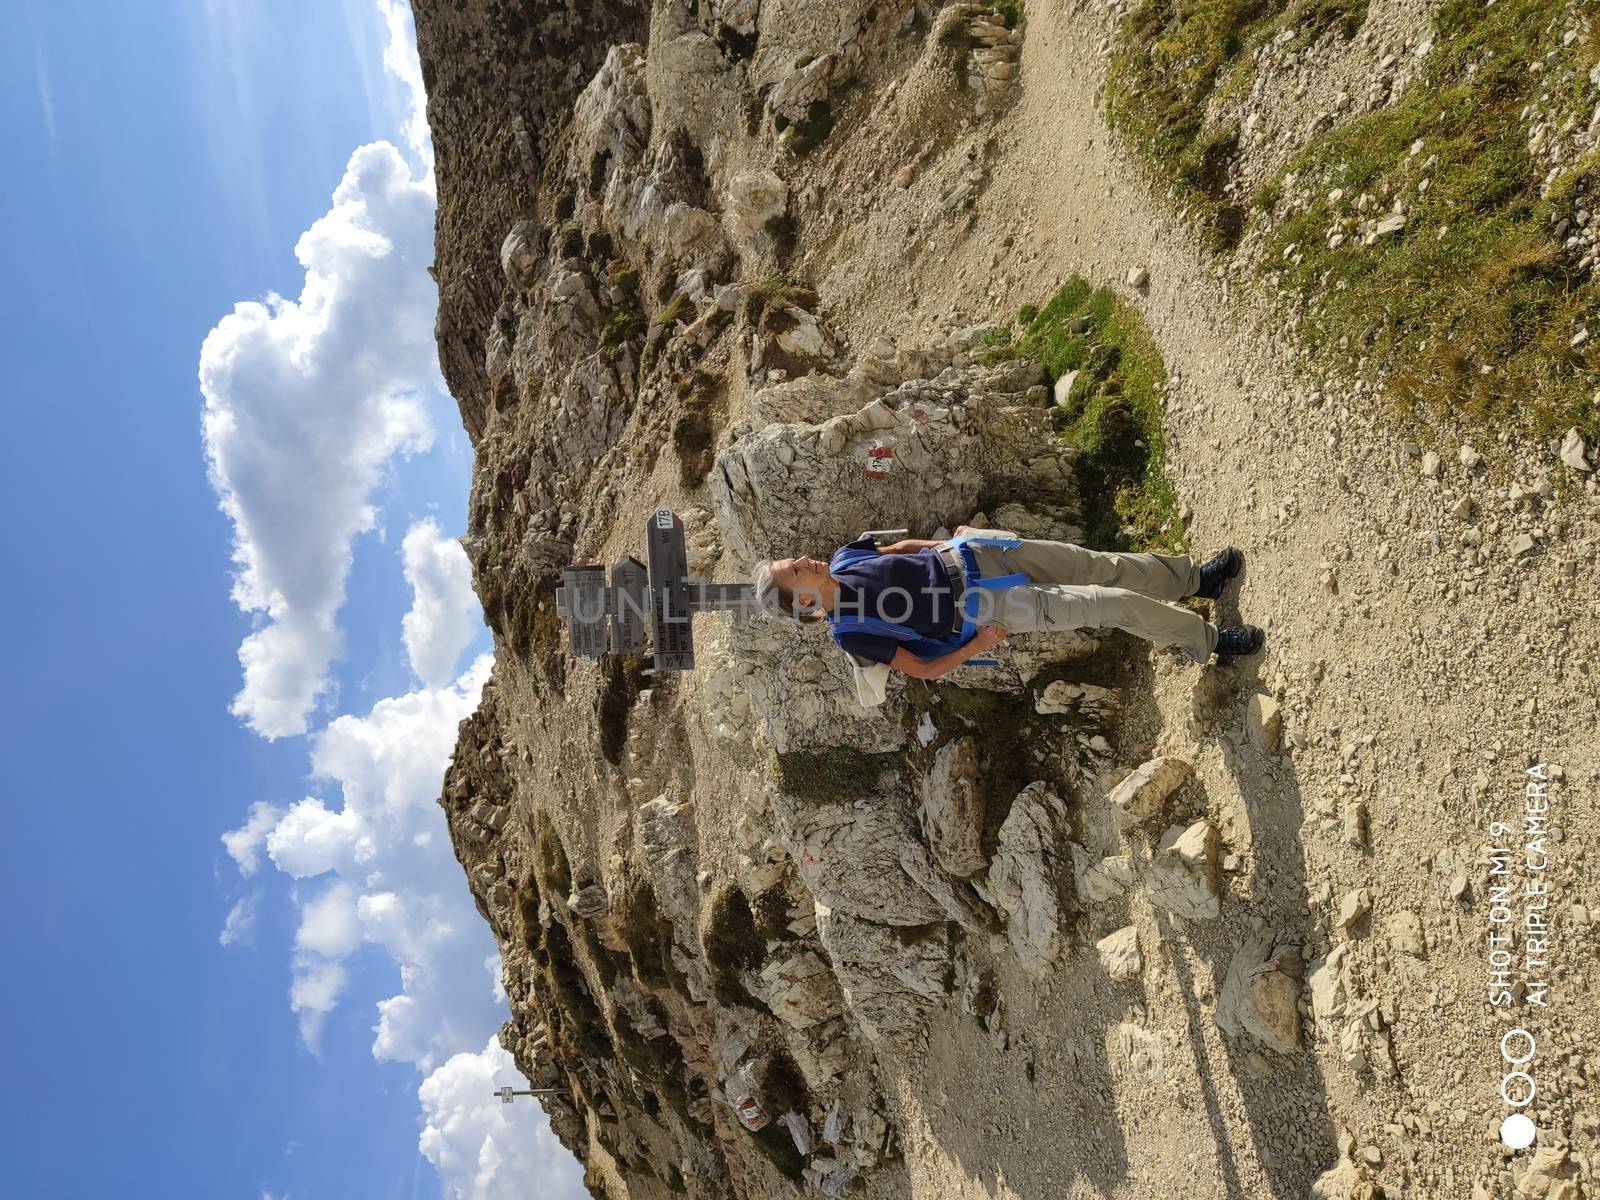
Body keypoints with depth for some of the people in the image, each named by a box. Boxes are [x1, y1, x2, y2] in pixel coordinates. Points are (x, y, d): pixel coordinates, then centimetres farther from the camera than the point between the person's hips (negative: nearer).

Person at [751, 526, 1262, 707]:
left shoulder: (842, 561, -3)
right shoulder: (853, 634, -18)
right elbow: (922, 668, -12)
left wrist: (947, 543, 10)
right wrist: (978, 644, -14)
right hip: (983, 609, -5)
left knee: (1103, 569, 7)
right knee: (1112, 605, -8)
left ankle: (1195, 577, 32)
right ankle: (1205, 639, 15)